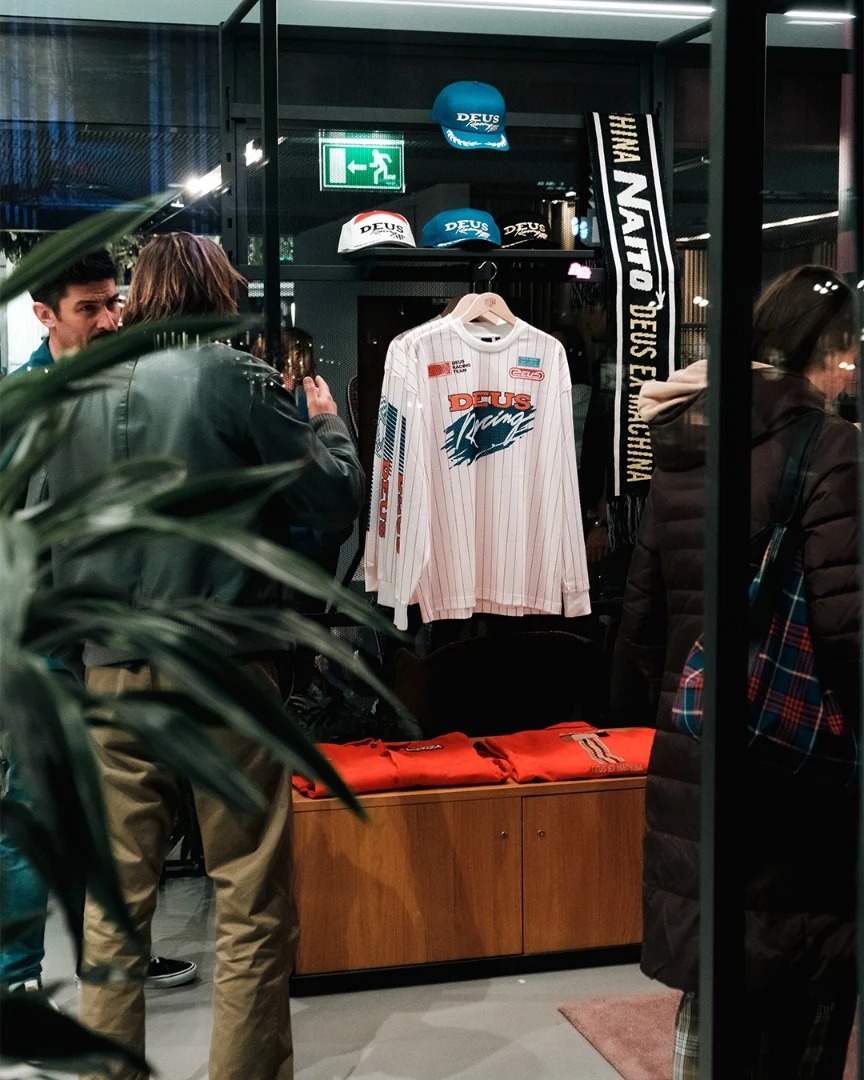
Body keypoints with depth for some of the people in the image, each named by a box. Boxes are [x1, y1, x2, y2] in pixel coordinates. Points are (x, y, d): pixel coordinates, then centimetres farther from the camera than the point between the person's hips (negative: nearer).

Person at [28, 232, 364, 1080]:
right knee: (252, 905, 5)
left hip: (111, 672, 4)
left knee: (115, 899, 14)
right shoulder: (238, 379, -6)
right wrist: (327, 422, 14)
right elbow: (334, 500, -3)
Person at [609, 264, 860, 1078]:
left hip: (692, 762, 7)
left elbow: (642, 605, 13)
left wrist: (641, 709, 24)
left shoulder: (681, 448, 7)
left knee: (710, 970, 19)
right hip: (796, 767, -7)